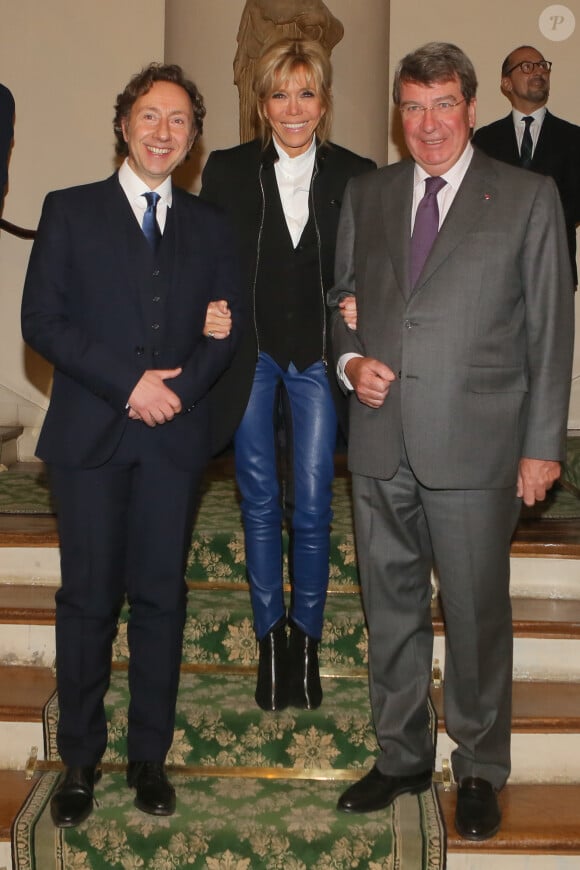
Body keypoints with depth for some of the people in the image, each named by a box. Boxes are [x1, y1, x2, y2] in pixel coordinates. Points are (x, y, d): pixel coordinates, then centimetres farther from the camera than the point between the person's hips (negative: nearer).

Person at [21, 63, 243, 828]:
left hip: (174, 438, 2)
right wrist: (129, 383, -13)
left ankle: (150, 755, 20)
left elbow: (227, 331, 10)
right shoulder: (70, 212, 5)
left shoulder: (208, 226, 14)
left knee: (161, 597, 7)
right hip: (91, 436, -2)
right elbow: (42, 320, -4)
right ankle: (80, 760, 17)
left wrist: (180, 385, -8)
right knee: (88, 600, 3)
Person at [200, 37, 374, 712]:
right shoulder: (227, 171, 1)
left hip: (317, 359, 0)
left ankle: (306, 639, 21)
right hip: (250, 357, 0)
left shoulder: (356, 176, 1)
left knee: (312, 506, 4)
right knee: (260, 503, 8)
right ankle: (270, 638, 22)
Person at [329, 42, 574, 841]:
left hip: (474, 446, -4)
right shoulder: (366, 196, 12)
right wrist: (351, 360, -2)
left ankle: (480, 770, 27)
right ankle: (401, 757, 33)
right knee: (391, 610, 14)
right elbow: (343, 297, 20)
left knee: (477, 616, 6)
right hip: (380, 444, 4)